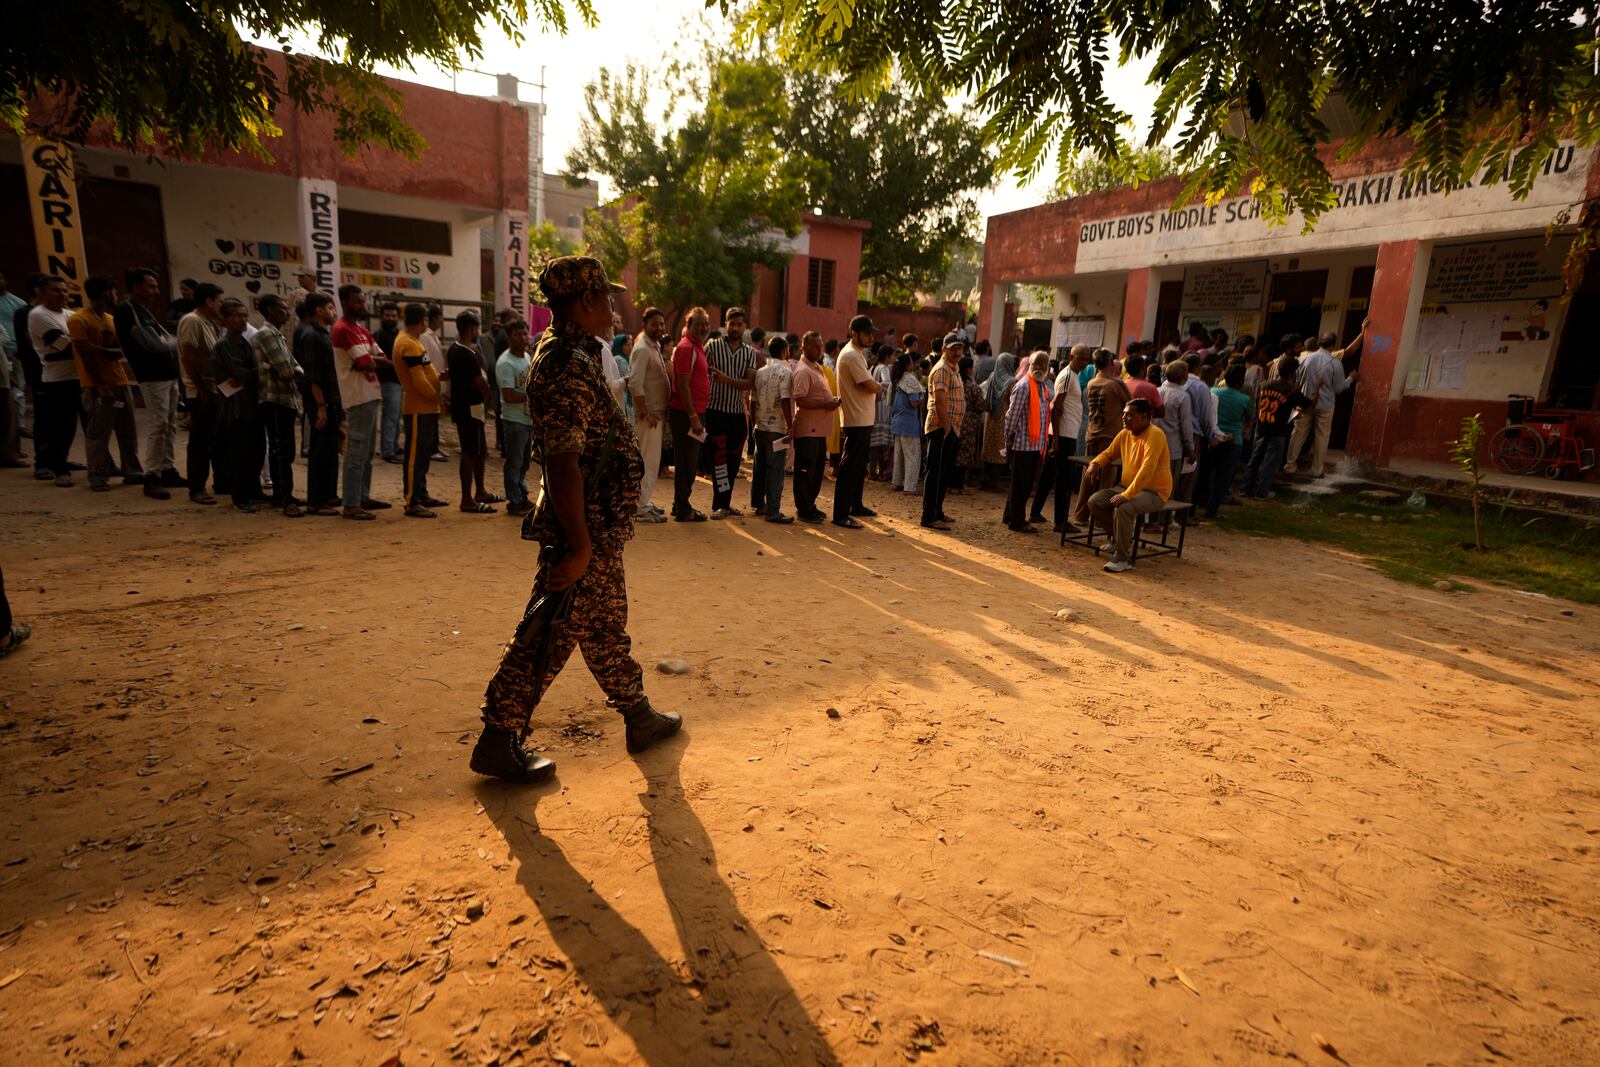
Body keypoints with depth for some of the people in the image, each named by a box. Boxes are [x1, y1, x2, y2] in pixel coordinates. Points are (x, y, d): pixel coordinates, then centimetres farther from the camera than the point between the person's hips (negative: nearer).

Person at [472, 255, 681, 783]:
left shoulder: (569, 353, 13)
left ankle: (639, 717, 29)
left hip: (599, 528, 10)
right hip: (584, 529, -10)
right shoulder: (568, 367, -20)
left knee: (607, 626, 17)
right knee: (550, 633, 5)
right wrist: (579, 546, -24)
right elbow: (563, 464, -26)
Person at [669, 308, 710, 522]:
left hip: (692, 413, 10)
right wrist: (693, 417, -22)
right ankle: (683, 511, 5)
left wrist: (696, 415, 17)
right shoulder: (686, 348, -13)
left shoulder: (698, 347, 18)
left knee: (688, 463, 16)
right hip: (686, 414, -10)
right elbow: (683, 386, -20)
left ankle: (681, 506, 25)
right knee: (686, 464, -3)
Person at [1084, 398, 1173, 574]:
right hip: (1127, 486, 8)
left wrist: (1126, 495, -36)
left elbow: (1146, 470, -30)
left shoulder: (1154, 436, -20)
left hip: (1154, 492, -8)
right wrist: (1095, 463, -4)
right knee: (1095, 501, -6)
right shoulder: (1125, 434, 4)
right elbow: (1108, 454, 20)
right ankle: (1119, 538, 15)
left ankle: (1122, 559, -19)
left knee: (1123, 508, -34)